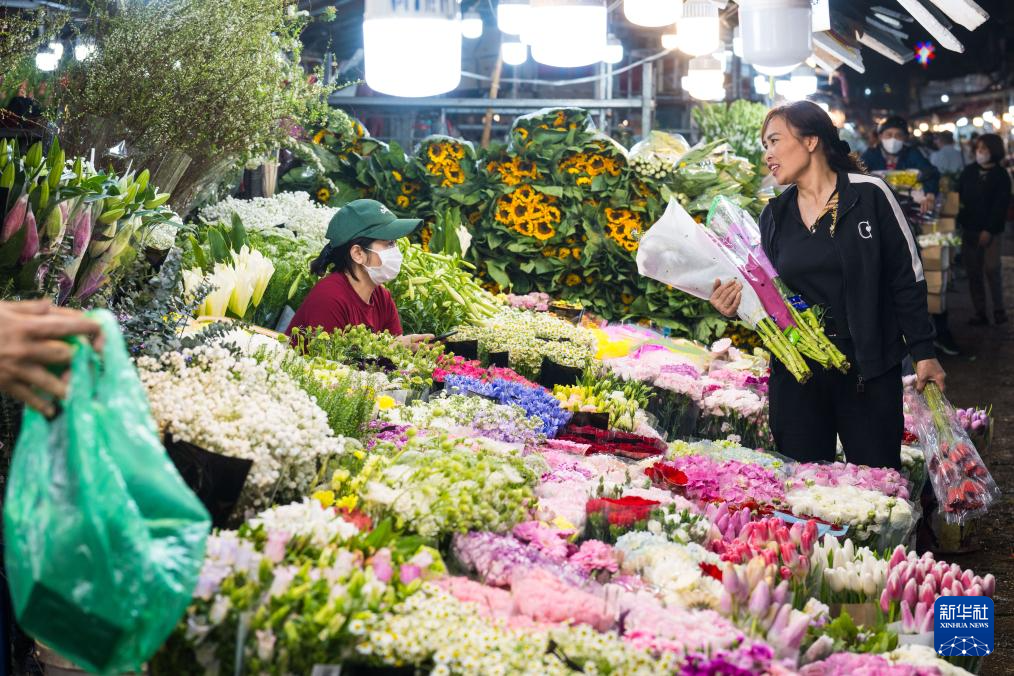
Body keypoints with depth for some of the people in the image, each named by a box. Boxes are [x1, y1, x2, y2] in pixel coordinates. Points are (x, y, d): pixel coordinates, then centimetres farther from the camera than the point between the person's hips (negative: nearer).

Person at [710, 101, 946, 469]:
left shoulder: (869, 194, -5)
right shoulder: (774, 215, 8)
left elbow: (908, 278, -3)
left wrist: (923, 352, -4)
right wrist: (739, 306, -8)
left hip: (869, 369, -4)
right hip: (796, 371, 4)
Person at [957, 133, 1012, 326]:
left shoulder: (1001, 175, -1)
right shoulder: (969, 171, 9)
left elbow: (1000, 205, -7)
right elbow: (958, 197, 8)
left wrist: (989, 230, -14)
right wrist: (959, 221, -5)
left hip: (991, 231, -4)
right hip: (969, 230, 4)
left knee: (992, 269, -10)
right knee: (973, 272, 3)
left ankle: (999, 309, 5)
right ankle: (980, 312, 8)